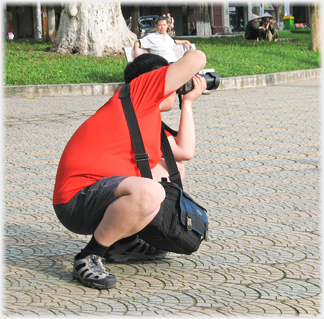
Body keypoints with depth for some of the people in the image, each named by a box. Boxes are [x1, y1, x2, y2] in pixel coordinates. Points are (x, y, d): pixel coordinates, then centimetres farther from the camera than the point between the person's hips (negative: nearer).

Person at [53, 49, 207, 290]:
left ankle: (126, 241, 20)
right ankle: (89, 259, -20)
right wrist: (193, 59, 14)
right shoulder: (138, 91, -7)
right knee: (149, 191, -39)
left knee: (172, 169, 26)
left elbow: (185, 151, 19)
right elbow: (197, 59, -11)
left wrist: (188, 102, 26)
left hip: (106, 194, 11)